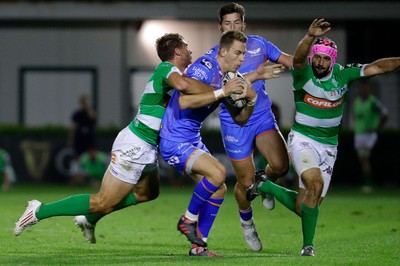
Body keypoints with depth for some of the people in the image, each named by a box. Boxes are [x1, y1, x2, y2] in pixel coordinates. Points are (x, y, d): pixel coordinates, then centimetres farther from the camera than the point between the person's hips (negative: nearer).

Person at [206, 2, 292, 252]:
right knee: (246, 182, 0)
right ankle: (246, 221, 32)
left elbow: (290, 60, 9)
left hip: (263, 116, 2)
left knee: (281, 165, -21)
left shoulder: (258, 44, 3)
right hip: (234, 124, -2)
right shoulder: (215, 55, -5)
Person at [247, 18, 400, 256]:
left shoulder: (342, 75, -2)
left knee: (303, 206, 1)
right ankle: (308, 244, -15)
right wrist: (311, 36, -54)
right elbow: (298, 59, -35)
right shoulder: (303, 74, -13)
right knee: (315, 183, -30)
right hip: (303, 140, -4)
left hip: (329, 147, 4)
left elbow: (376, 67, -2)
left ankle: (266, 187, 30)